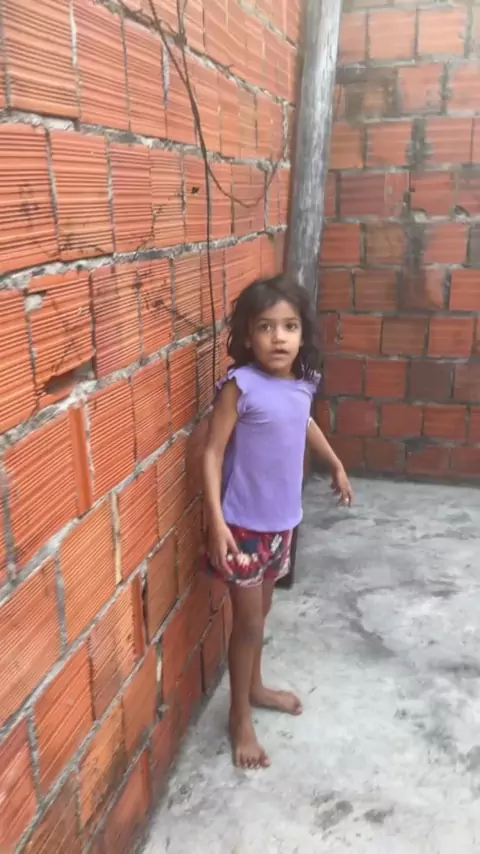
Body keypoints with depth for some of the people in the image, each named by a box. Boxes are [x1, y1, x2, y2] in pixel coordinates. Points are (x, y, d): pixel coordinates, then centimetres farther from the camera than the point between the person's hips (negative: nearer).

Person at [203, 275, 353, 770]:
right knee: (248, 622, 7)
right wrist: (216, 520, -26)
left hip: (282, 521, 6)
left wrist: (336, 465, 31)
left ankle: (255, 687, 46)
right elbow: (212, 453, -18)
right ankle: (240, 718, 28)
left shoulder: (303, 384, -2)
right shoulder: (239, 386, -20)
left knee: (260, 611, 24)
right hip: (243, 525, -6)